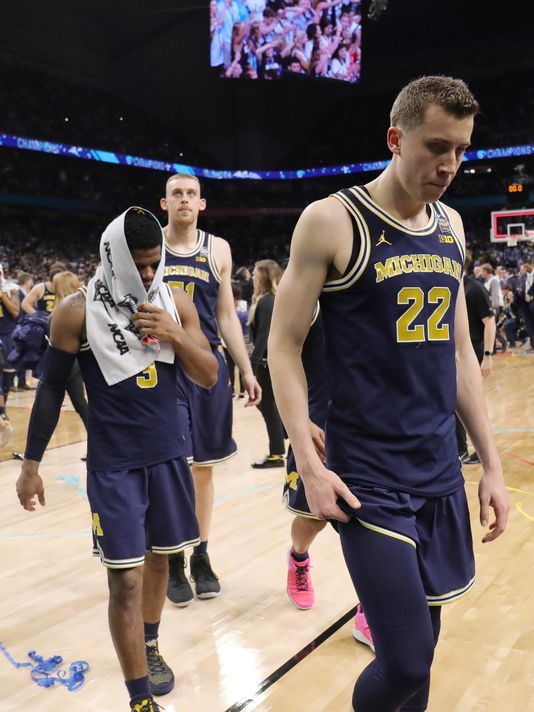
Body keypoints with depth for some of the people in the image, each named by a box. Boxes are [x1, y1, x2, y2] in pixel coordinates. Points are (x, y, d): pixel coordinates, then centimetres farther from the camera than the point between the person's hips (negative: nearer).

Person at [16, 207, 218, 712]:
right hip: (113, 463, -4)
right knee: (125, 579, -4)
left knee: (158, 557, 17)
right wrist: (30, 464, 1)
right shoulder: (77, 311, -10)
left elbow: (209, 377, 3)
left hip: (168, 454, 4)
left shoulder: (176, 302, 0)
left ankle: (150, 648, 40)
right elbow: (52, 389, -2)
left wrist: (176, 336, -15)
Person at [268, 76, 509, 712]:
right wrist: (309, 465, -15)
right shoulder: (332, 220, -9)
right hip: (368, 479, -6)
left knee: (422, 648, 13)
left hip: (442, 474, 6)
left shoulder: (451, 226, 10)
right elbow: (283, 346, -8)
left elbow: (458, 350, 14)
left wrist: (491, 462, 12)